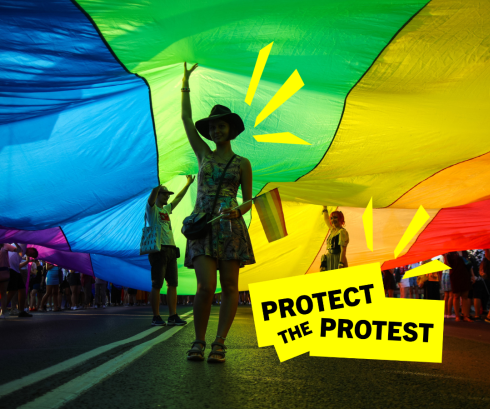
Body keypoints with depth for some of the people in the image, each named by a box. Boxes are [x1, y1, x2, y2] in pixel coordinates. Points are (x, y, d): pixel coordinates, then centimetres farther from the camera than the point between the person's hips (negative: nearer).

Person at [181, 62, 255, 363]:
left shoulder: (242, 163, 10)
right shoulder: (204, 154, 15)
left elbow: (249, 201, 7)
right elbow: (186, 119, 14)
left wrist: (238, 211, -15)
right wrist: (186, 84, 16)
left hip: (230, 226, 0)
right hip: (202, 225, 1)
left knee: (230, 288, -3)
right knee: (206, 286, -12)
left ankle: (219, 343, 5)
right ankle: (198, 342, 4)